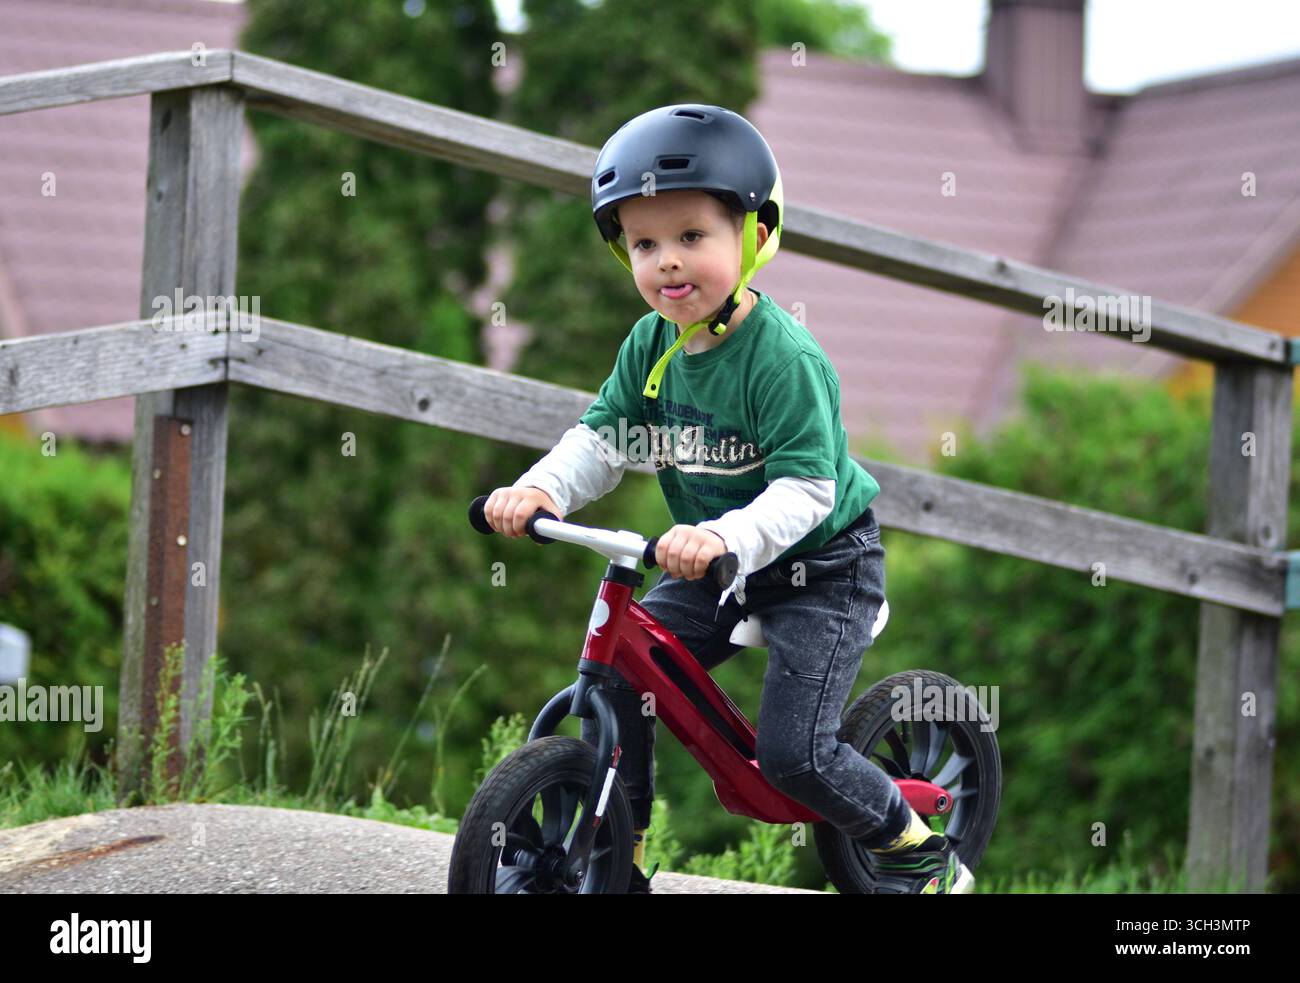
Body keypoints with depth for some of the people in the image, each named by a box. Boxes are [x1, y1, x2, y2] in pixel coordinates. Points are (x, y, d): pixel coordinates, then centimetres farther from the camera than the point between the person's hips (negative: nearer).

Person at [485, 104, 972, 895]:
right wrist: (541, 490, -23)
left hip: (819, 565, -7)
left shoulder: (784, 359, -26)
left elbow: (805, 491, -31)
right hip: (715, 569, 7)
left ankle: (922, 855, 11)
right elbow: (602, 438, -3)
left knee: (793, 750, -14)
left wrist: (724, 537, -47)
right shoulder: (652, 345, -5)